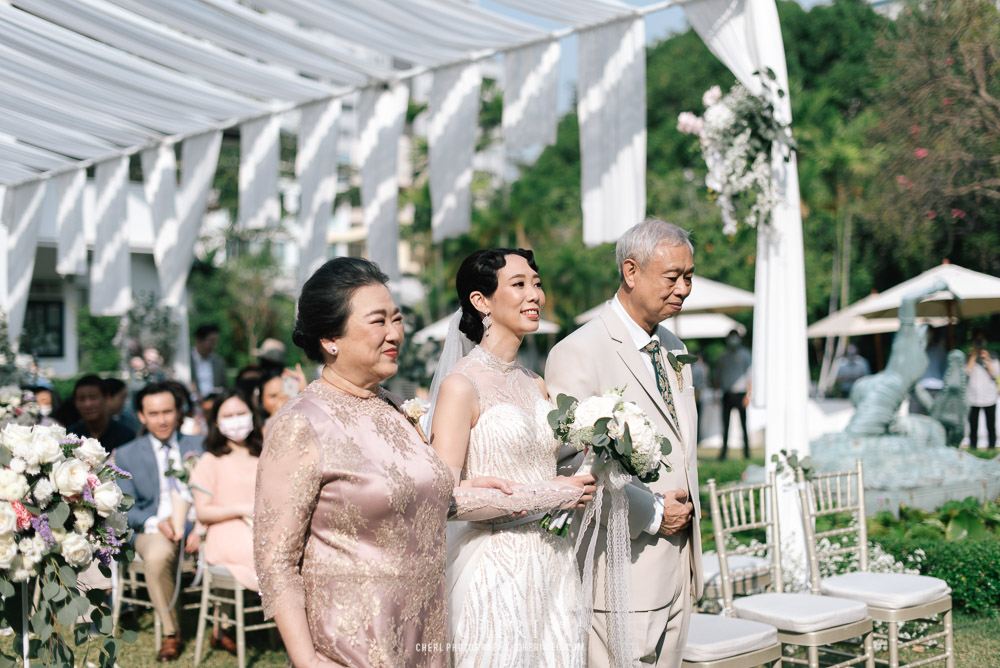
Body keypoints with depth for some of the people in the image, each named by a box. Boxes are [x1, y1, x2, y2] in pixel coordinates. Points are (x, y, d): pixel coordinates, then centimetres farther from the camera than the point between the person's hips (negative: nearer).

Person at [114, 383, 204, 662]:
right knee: (158, 555, -36)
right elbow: (125, 509, 3)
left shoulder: (199, 445, 11)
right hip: (153, 529, -1)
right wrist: (156, 523, -16)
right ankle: (171, 634, -18)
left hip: (197, 526, 1)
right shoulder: (125, 455, 9)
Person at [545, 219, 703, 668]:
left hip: (677, 568, 8)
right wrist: (652, 512, -14)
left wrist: (686, 510, 14)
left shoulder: (673, 349, 14)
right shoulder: (577, 353, -13)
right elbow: (570, 463, -18)